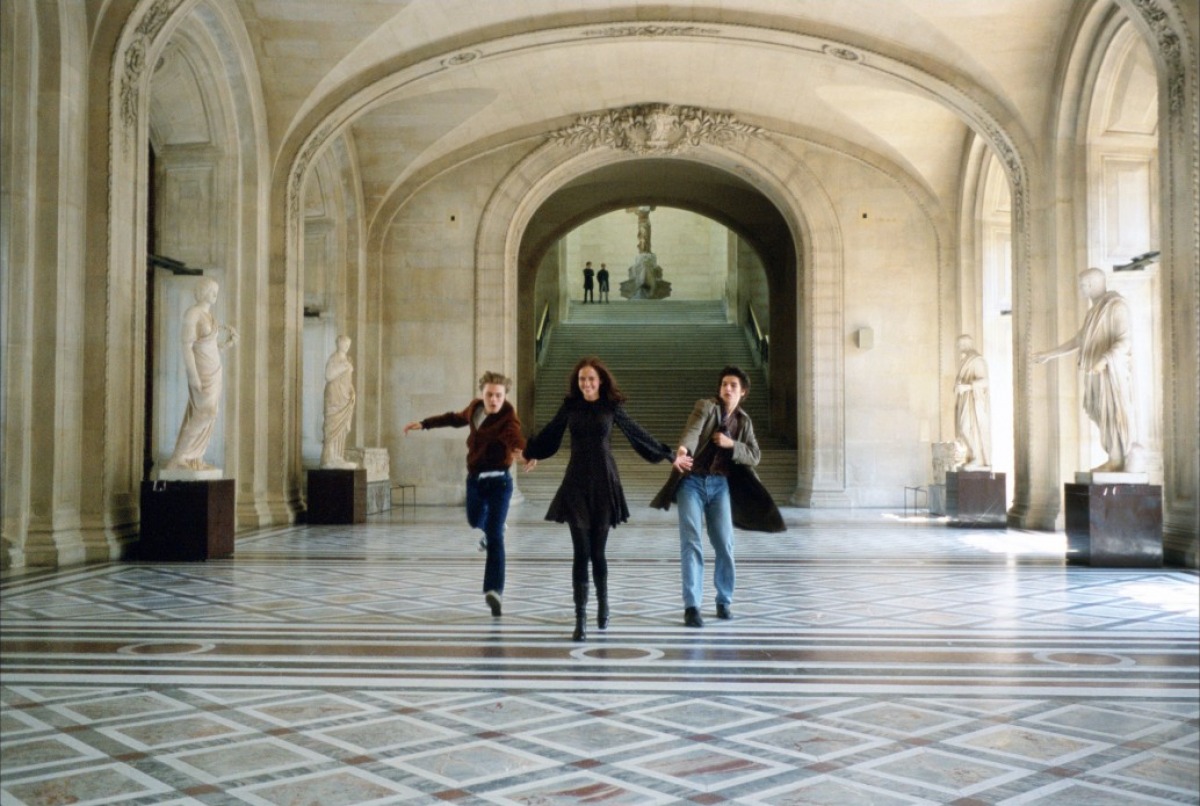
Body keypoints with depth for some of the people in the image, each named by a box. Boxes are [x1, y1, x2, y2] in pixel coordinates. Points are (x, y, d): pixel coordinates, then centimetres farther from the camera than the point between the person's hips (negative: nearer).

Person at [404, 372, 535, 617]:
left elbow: (516, 438, -46)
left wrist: (524, 454, -69)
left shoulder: (507, 418, -22)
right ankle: (492, 529, 65)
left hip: (498, 481, -7)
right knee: (475, 521, 29)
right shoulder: (475, 407, -1)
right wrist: (424, 424, 26)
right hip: (475, 479, 7)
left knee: (495, 537, -16)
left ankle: (495, 591, -20)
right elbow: (456, 418, 22)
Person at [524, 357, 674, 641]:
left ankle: (603, 602, 31)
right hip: (576, 484, 0)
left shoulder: (611, 406, 0)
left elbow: (635, 432, 11)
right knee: (581, 552, -4)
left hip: (603, 483, 0)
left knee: (597, 551, 5)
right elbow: (549, 433, 18)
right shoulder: (570, 406, 3)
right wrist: (528, 452, 28)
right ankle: (581, 619, -1)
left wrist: (666, 452, 15)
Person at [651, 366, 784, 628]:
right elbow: (692, 430, -24)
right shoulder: (705, 405, -4)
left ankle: (724, 600, 20)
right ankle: (691, 605, -4)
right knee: (690, 543, -8)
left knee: (724, 544, 2)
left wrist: (731, 444, -12)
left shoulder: (743, 421, 10)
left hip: (720, 484, 4)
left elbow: (754, 456, 5)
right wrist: (683, 451, -45)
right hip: (692, 481, -3)